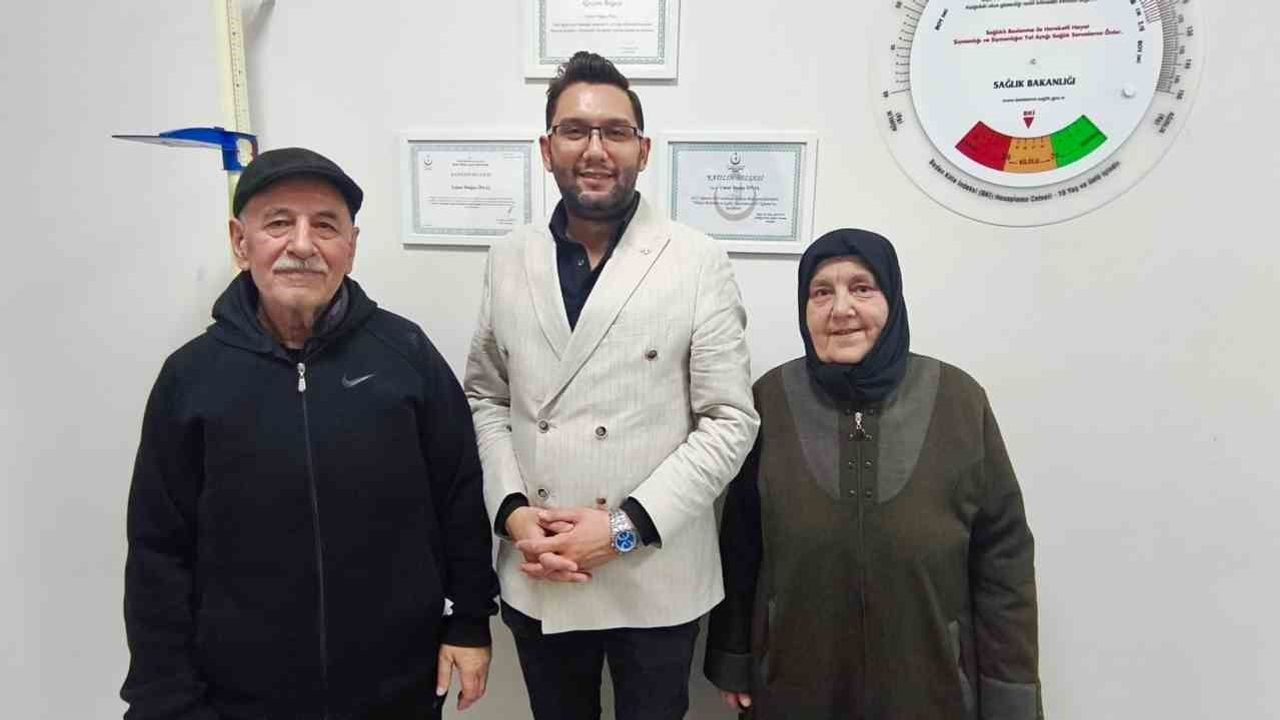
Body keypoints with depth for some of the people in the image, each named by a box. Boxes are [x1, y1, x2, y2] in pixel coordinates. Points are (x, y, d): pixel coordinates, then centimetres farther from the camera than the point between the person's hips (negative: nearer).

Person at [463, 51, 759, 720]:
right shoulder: (508, 260, 2)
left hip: (655, 577, -2)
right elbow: (485, 398, 8)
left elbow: (729, 421, -9)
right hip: (536, 576, 3)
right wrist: (512, 510, -7)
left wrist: (627, 525, -15)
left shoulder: (698, 263, -8)